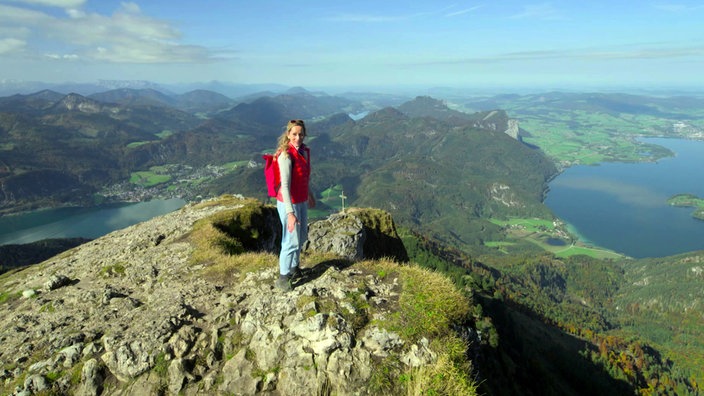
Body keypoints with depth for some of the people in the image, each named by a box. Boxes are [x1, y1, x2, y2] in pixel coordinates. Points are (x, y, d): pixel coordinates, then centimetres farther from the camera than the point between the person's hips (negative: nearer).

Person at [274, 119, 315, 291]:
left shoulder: (304, 150, 1)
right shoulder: (286, 155, -23)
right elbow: (285, 185, -27)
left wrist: (309, 194, 28)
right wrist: (290, 213, -31)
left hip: (302, 201, 8)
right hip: (289, 203, -8)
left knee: (302, 237, 22)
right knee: (292, 241, 1)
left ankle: (294, 267, 45)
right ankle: (283, 278, 20)